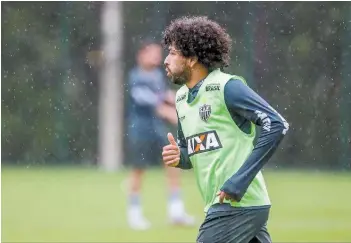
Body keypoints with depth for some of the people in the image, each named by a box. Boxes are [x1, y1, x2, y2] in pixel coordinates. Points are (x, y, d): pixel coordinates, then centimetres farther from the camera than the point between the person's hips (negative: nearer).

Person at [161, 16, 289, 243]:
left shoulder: (226, 87, -11)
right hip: (220, 205, 8)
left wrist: (240, 181, -20)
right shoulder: (182, 97, 15)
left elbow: (276, 125, -18)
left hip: (238, 204, -8)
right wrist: (178, 157, 0)